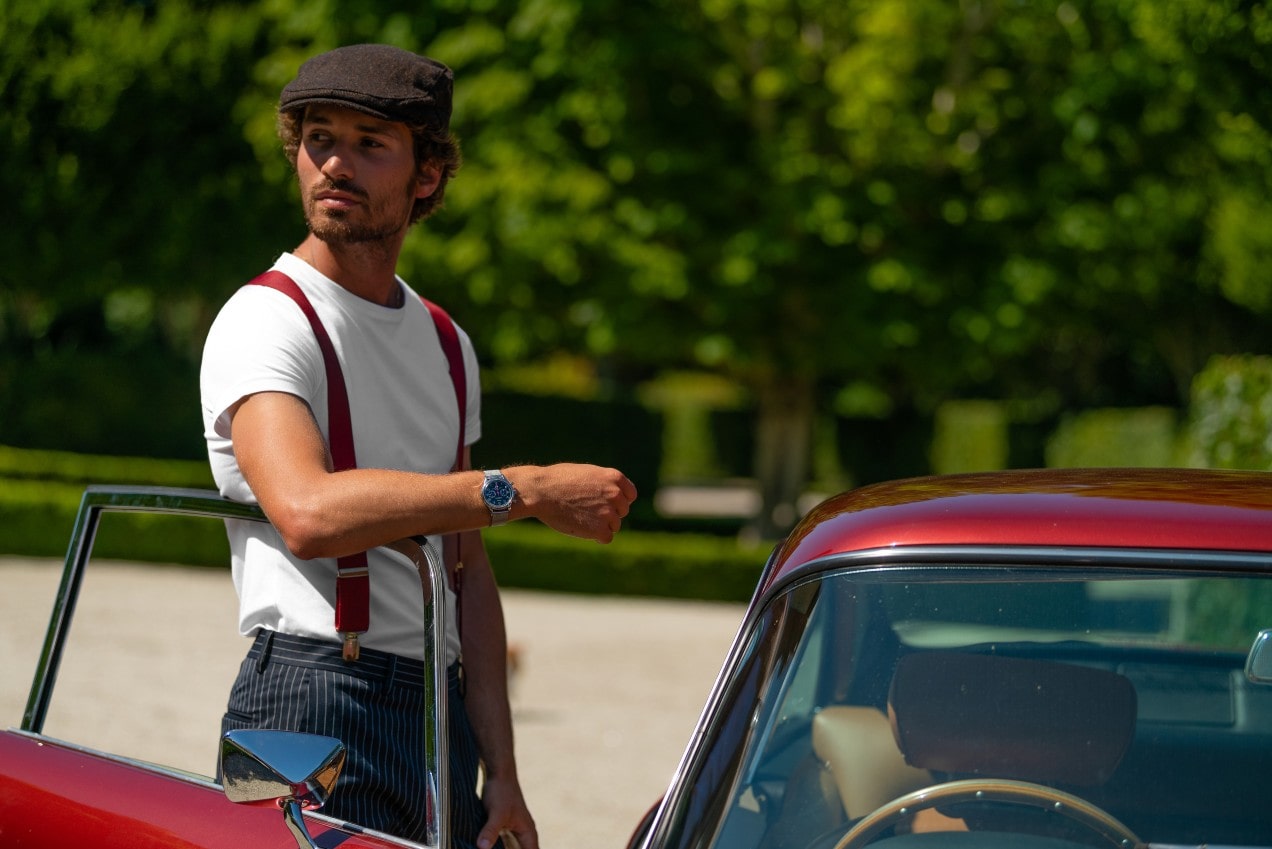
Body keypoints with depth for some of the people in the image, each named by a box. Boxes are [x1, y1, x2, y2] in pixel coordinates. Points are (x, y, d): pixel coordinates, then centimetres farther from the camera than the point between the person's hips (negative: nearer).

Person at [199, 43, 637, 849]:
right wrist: (528, 489, -21)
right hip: (314, 698, -7)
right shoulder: (266, 321, -6)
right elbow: (307, 512, -25)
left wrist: (501, 777, 11)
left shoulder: (445, 345, 18)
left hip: (441, 712, 7)